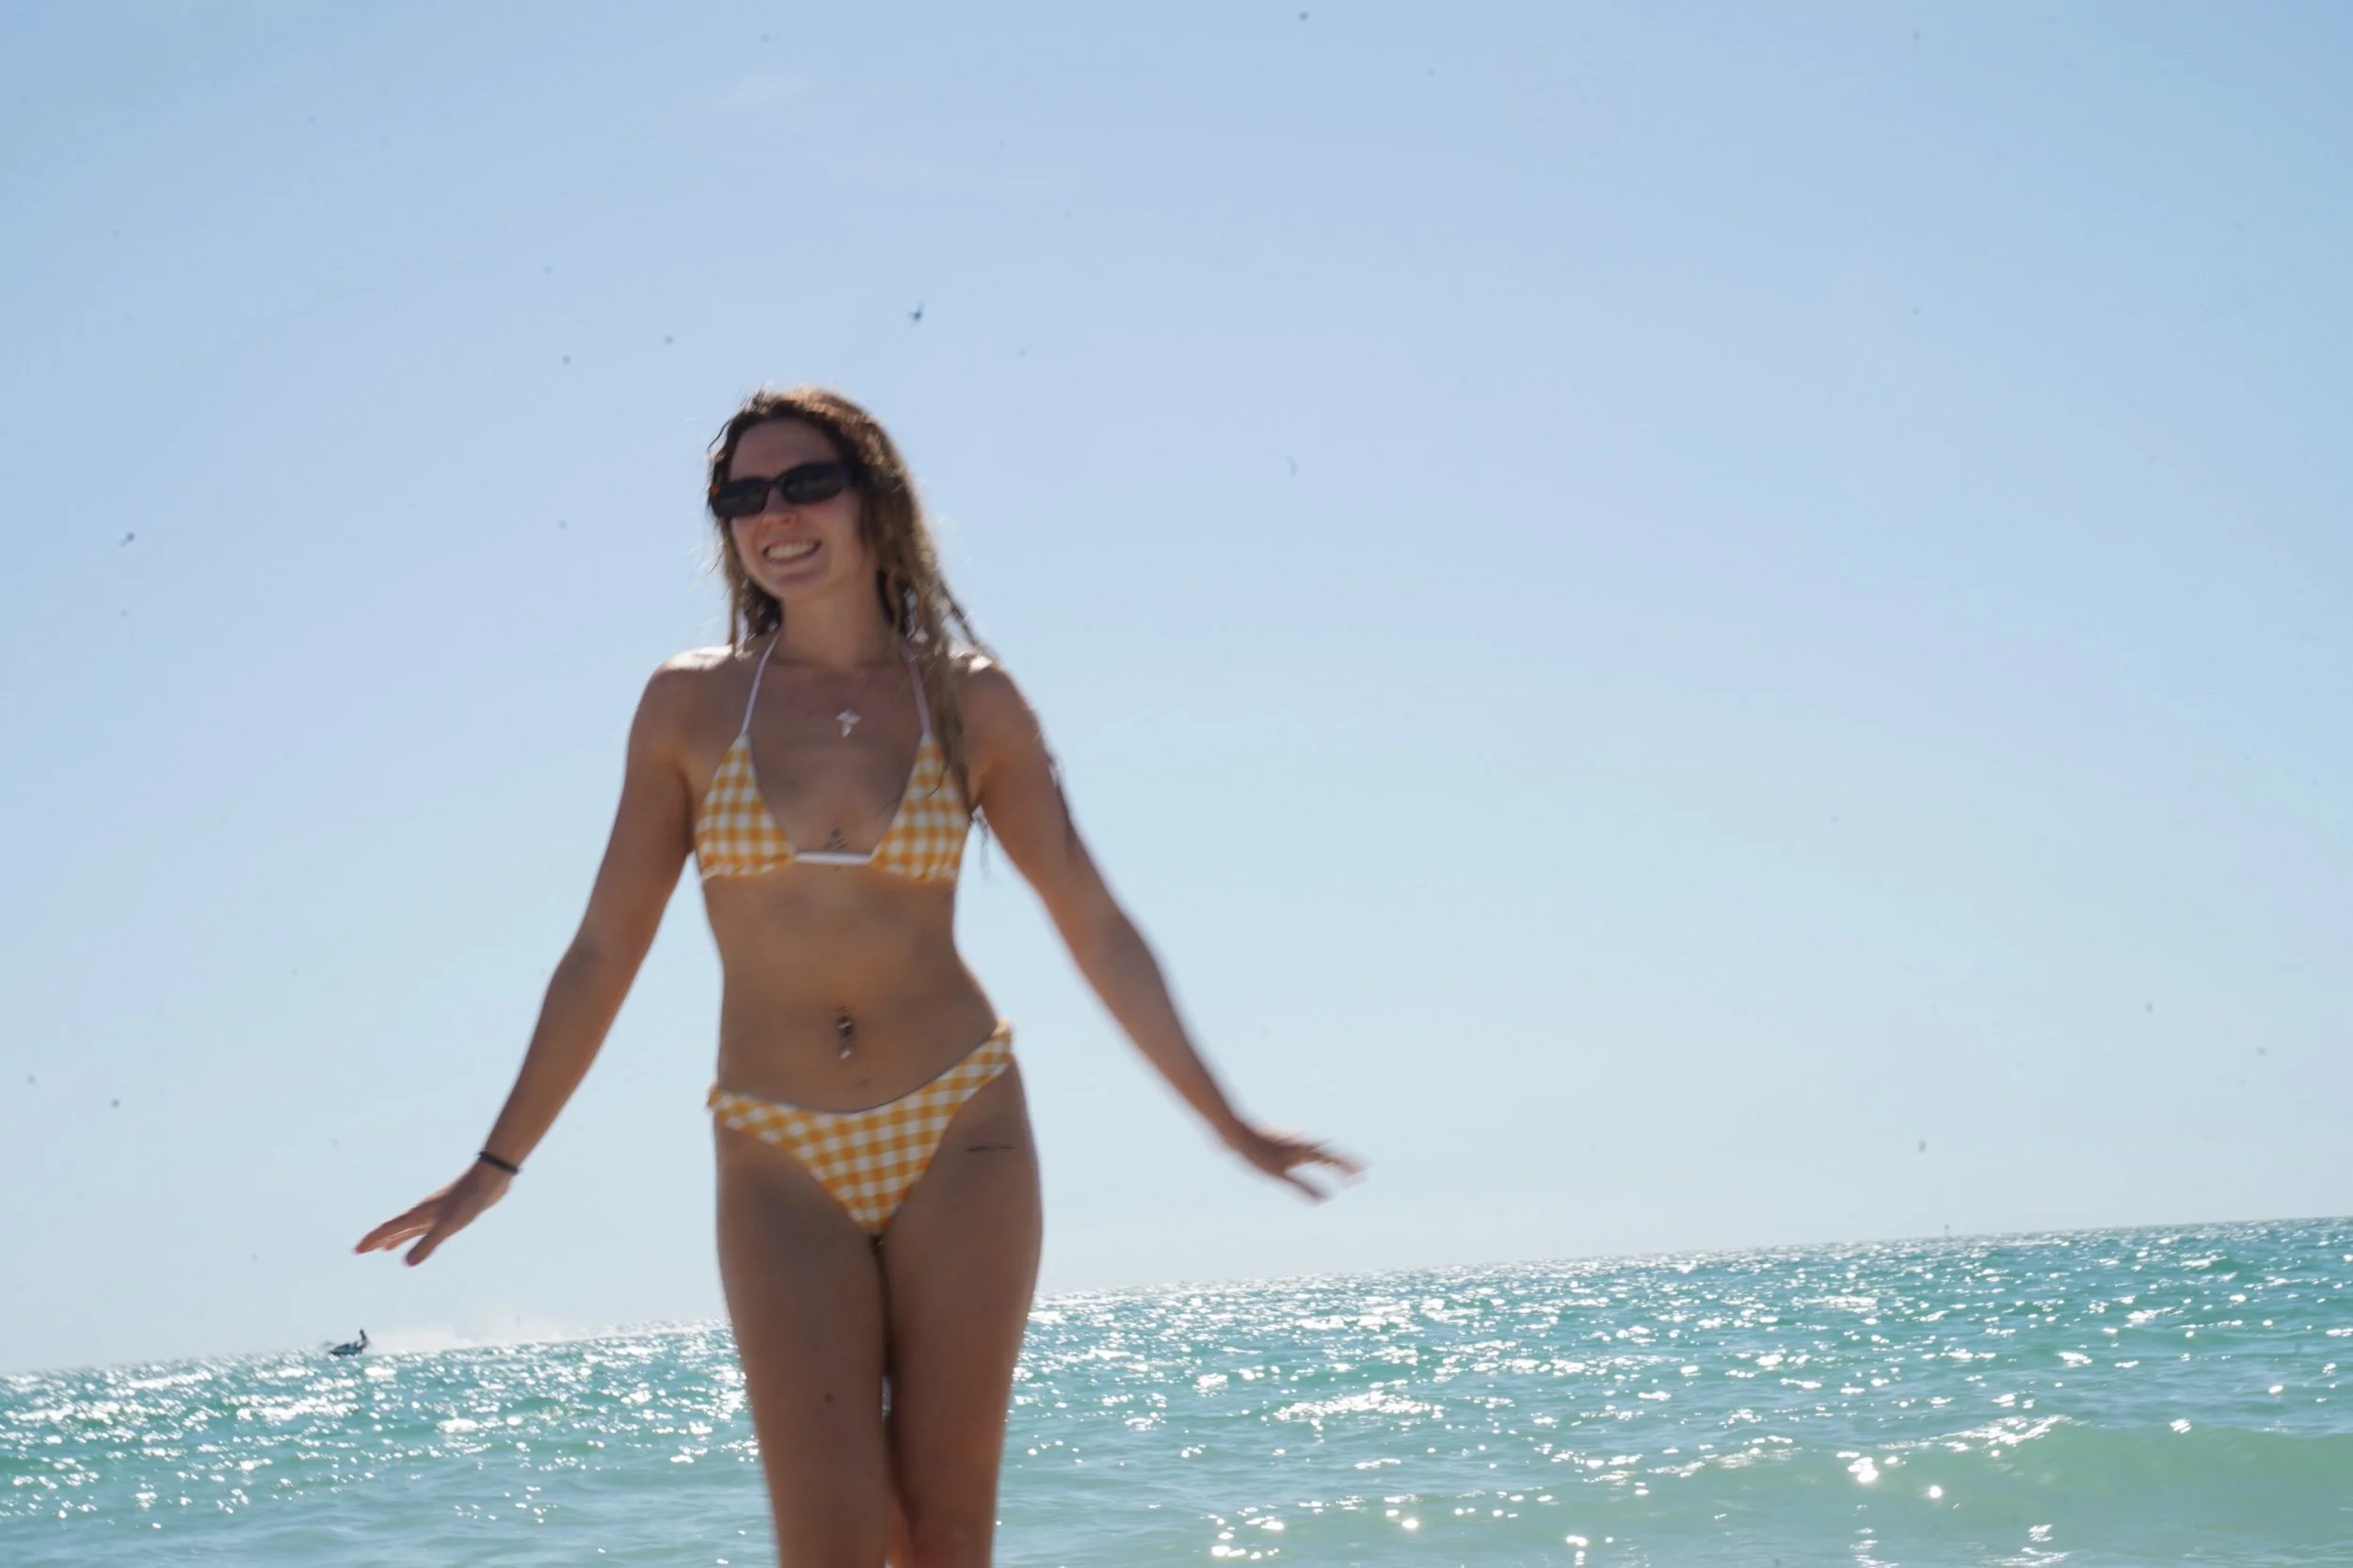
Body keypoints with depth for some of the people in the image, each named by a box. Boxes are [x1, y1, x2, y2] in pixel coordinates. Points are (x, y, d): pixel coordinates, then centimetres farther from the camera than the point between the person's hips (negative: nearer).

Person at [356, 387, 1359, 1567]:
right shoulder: (690, 706, 1)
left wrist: (1228, 1124, 8)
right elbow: (605, 949, 6)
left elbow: (1095, 926, 7)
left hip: (959, 1135, 0)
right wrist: (496, 1165, 7)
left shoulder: (970, 702, 2)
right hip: (782, 1161, 0)